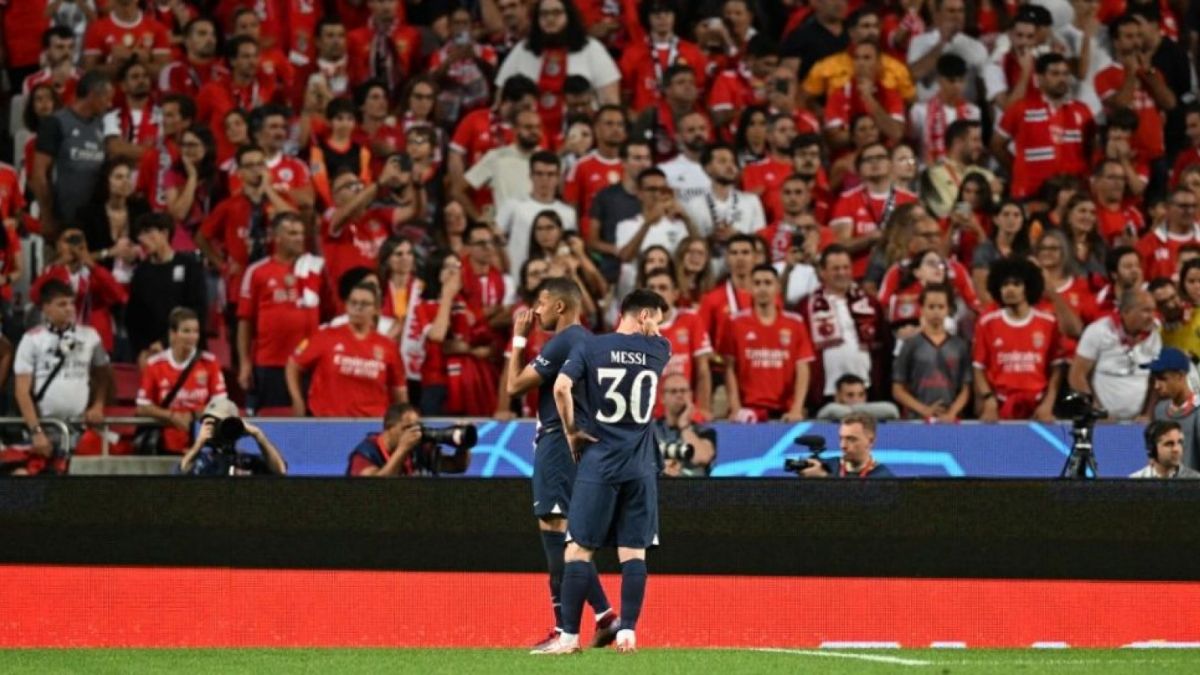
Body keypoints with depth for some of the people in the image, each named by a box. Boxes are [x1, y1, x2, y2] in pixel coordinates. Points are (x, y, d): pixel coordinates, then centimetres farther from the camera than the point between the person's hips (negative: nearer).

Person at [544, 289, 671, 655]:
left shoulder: (589, 347, -2)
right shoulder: (658, 350, 4)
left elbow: (561, 387, -14)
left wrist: (571, 430, -2)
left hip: (598, 462, -2)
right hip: (640, 467, 2)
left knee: (579, 548, 1)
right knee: (633, 551, 5)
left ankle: (569, 635, -4)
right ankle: (627, 632, 0)